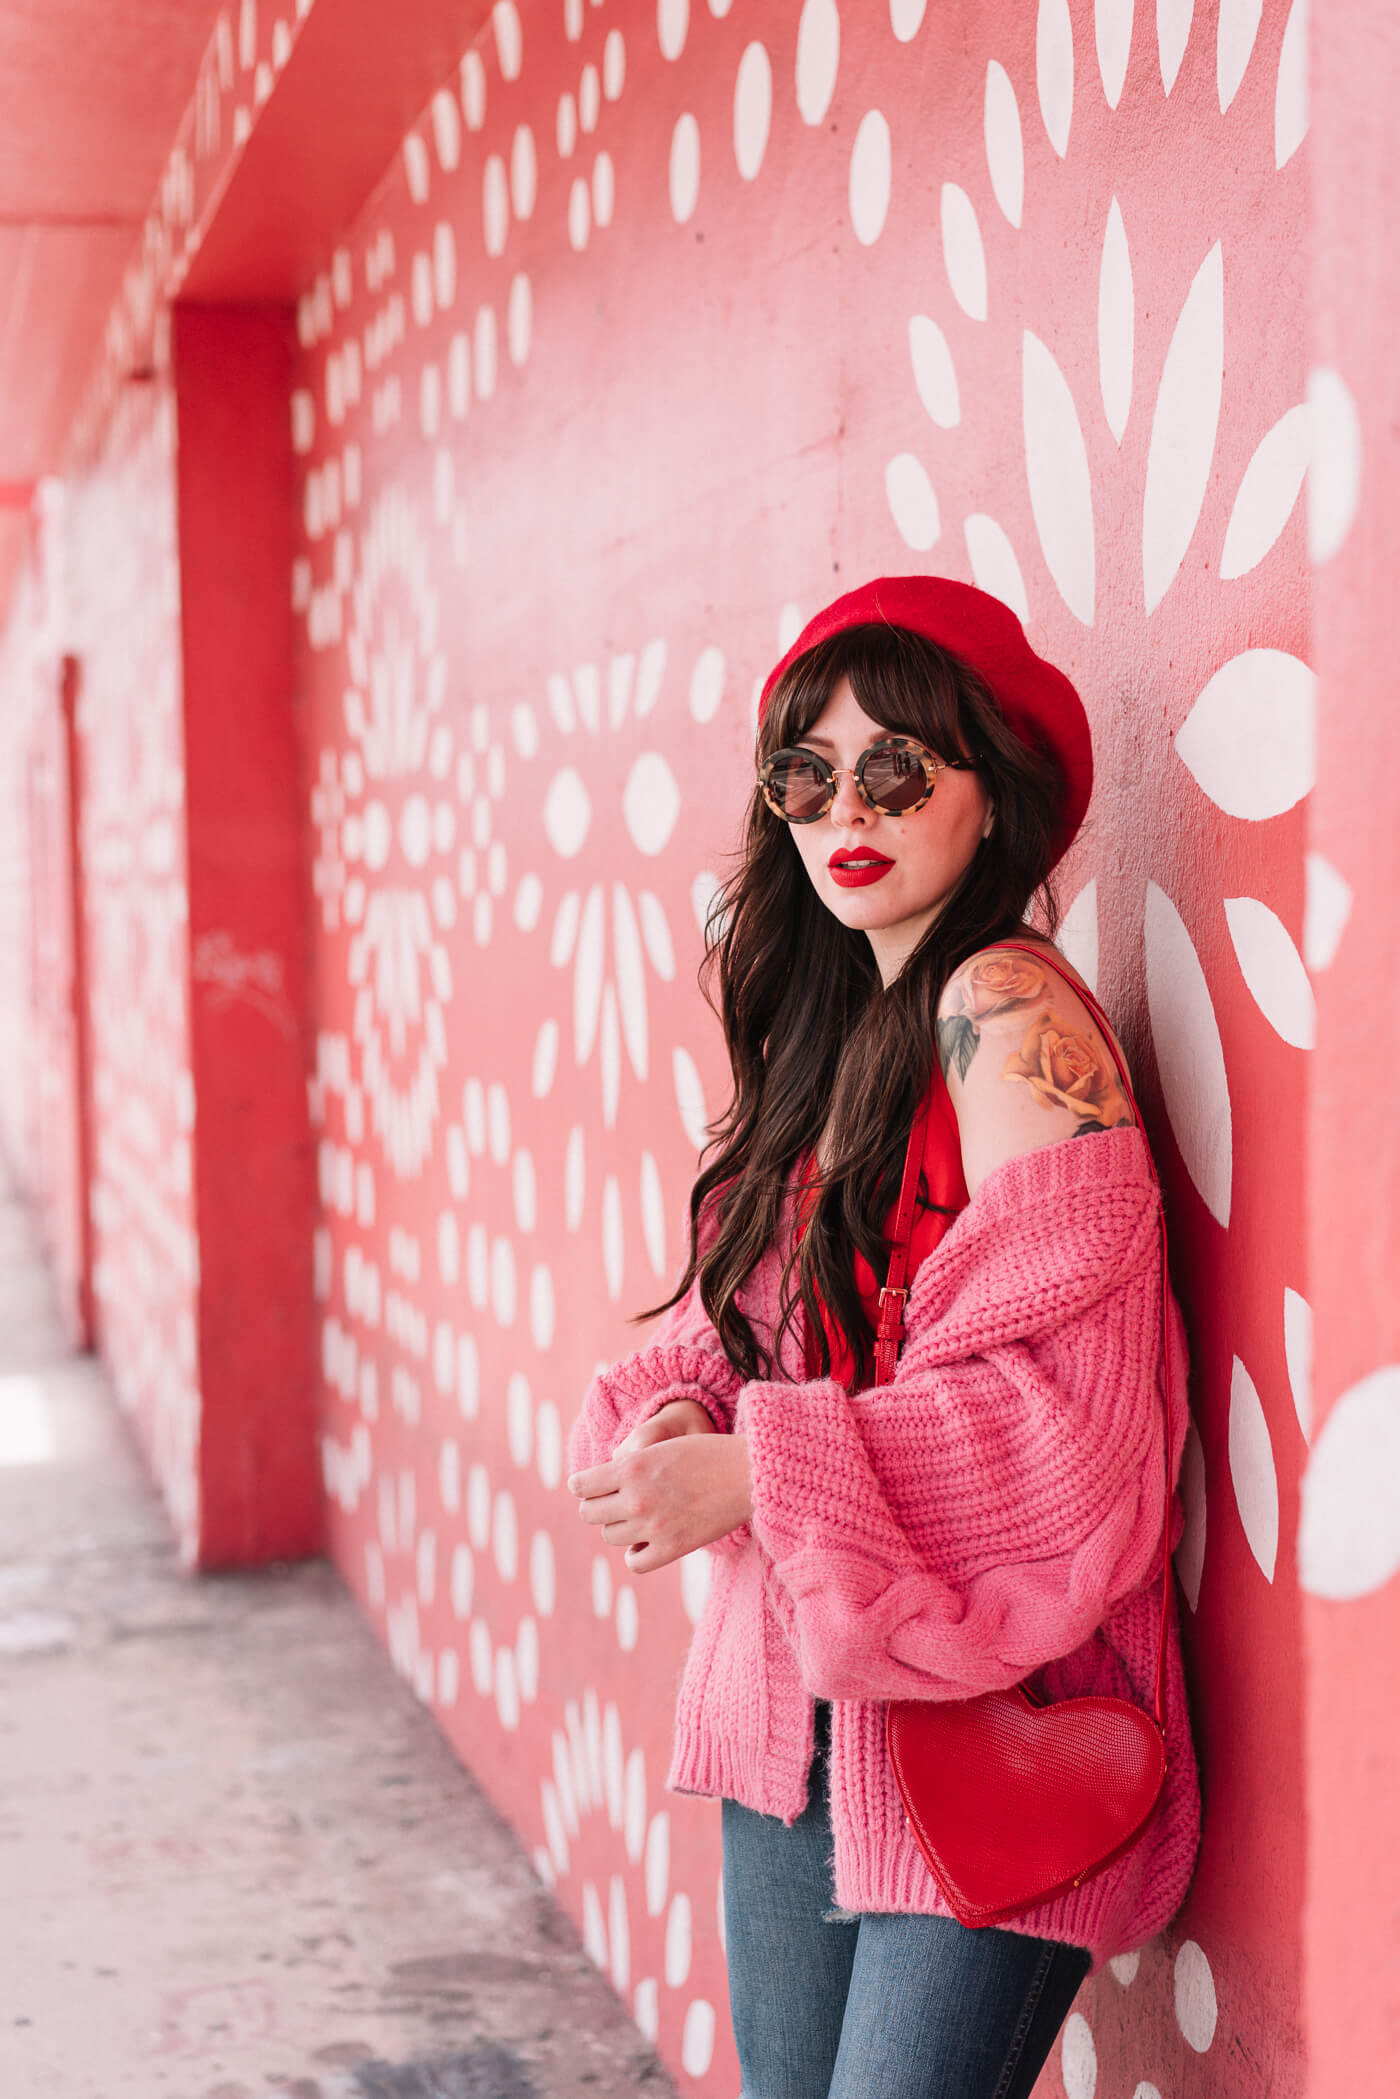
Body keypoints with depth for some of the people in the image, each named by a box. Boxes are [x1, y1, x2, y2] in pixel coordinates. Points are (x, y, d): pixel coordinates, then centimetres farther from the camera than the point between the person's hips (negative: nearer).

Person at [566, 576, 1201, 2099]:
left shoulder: (1006, 1009, -14)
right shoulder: (829, 1021, 11)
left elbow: (1056, 1400, -20)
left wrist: (750, 1477, -19)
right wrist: (669, 1416, -7)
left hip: (982, 1723, -7)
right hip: (793, 1698, 8)